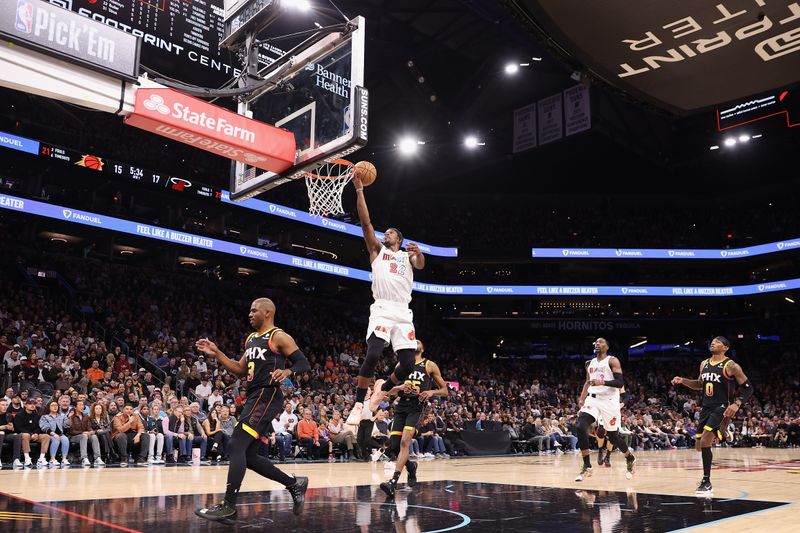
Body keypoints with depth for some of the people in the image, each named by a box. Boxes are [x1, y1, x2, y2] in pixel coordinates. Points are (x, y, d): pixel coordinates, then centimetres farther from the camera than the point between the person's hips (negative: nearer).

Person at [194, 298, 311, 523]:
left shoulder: (279, 337, -7)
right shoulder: (251, 339, 19)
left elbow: (304, 363, -10)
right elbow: (240, 370, 22)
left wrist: (287, 372, -30)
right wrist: (216, 353, 14)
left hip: (267, 397, -10)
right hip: (254, 398, 10)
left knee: (236, 447, -15)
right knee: (249, 455, 10)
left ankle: (228, 506, -9)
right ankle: (295, 484, 21)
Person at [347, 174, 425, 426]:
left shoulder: (407, 256, 23)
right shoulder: (377, 250, 19)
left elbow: (421, 265, -1)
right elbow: (366, 222, 8)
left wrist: (418, 252, -24)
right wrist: (359, 190, 3)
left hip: (403, 314, 2)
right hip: (382, 310, -2)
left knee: (408, 365, -4)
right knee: (372, 355, -21)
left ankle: (383, 388, 25)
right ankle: (358, 405, -9)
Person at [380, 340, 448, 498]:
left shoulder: (430, 365, 7)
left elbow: (445, 390, 8)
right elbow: (391, 390, 18)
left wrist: (432, 392, -13)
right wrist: (400, 387, -5)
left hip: (417, 407, -4)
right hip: (401, 406, 4)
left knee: (405, 441, -22)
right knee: (394, 445, 0)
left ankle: (393, 482, -25)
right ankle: (410, 465, 31)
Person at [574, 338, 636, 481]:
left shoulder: (612, 361, -4)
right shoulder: (590, 363, 15)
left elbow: (620, 383, -13)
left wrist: (602, 382, -28)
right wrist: (582, 399, 9)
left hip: (609, 401, -5)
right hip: (593, 399, 5)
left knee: (613, 436, 5)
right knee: (580, 427, -18)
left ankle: (630, 459, 36)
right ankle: (587, 467, -11)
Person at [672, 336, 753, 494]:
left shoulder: (731, 366, -8)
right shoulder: (704, 364, 10)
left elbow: (748, 389, -6)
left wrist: (737, 404, -21)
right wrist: (682, 380, 9)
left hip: (722, 408, -7)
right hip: (706, 408, 7)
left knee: (705, 442, -19)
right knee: (699, 445, 8)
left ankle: (706, 482, -8)